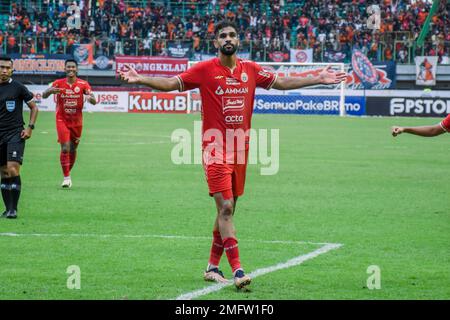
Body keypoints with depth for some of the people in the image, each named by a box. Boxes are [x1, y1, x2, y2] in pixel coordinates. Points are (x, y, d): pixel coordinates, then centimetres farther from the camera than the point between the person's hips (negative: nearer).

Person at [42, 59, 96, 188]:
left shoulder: (83, 84, -5)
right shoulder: (59, 83, -5)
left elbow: (94, 101, -11)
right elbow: (44, 95, -12)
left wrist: (91, 98, -36)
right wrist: (50, 91, -36)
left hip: (76, 122, 2)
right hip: (62, 120, -2)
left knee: (73, 150, 11)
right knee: (65, 148, -14)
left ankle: (68, 173, 31)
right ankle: (66, 177, -7)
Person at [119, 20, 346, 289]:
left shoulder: (251, 70, 8)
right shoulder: (205, 70, -4)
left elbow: (282, 83, 19)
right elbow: (171, 83, -6)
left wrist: (318, 80, 19)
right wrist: (139, 79, -20)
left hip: (240, 148, 5)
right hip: (215, 147, -5)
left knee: (229, 209, 11)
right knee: (225, 208, -13)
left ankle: (213, 267, 23)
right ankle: (237, 271, -17)